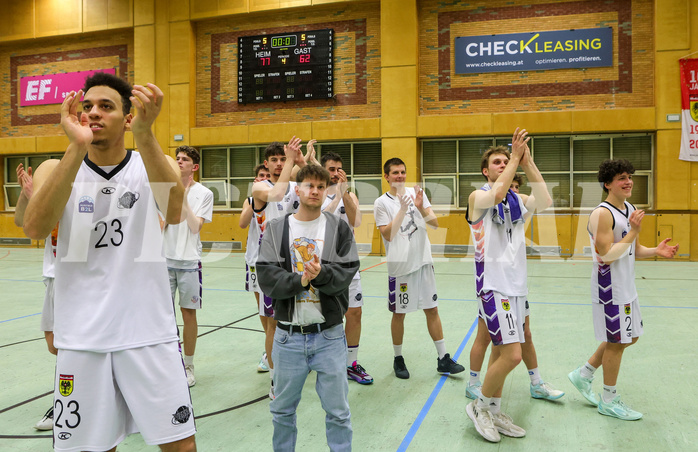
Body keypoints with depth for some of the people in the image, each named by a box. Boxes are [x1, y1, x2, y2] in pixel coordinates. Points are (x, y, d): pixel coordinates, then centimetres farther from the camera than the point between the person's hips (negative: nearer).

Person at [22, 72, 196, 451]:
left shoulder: (154, 164, 2)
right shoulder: (56, 168, 4)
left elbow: (174, 212, -21)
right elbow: (34, 229, -17)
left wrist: (144, 135, -31)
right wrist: (77, 146, -23)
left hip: (149, 332, -1)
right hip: (81, 337, 1)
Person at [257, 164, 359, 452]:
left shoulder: (339, 229, 2)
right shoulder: (276, 228, 3)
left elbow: (346, 273, -7)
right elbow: (267, 277, -7)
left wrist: (320, 273, -25)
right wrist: (299, 280, -22)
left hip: (329, 334, -1)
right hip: (288, 335, 1)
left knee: (337, 411, 9)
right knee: (282, 409, 16)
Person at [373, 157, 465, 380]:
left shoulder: (416, 192, 4)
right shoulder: (381, 203, -5)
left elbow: (435, 223, 0)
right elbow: (388, 235, -14)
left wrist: (421, 208, -18)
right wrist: (403, 208, -19)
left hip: (423, 261, 3)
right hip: (399, 264, -3)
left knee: (432, 309, 8)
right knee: (399, 313, 7)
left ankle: (443, 359, 17)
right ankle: (398, 359, 24)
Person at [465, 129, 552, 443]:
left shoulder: (518, 200, 10)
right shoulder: (478, 197, -5)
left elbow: (545, 201, -10)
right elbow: (497, 193, -28)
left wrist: (528, 163, -13)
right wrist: (516, 156, -21)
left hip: (516, 284, 7)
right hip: (493, 284, -7)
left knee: (501, 351, 14)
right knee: (512, 354, -12)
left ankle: (494, 412, 28)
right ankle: (479, 405, 9)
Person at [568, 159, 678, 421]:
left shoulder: (631, 210, 10)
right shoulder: (602, 214, -19)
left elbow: (634, 251, 17)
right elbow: (606, 255, -24)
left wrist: (655, 251, -1)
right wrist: (633, 232, -23)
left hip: (626, 287, 9)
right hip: (609, 288, -9)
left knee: (629, 337, 18)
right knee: (616, 342, 3)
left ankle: (583, 374, 30)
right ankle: (609, 400, 21)